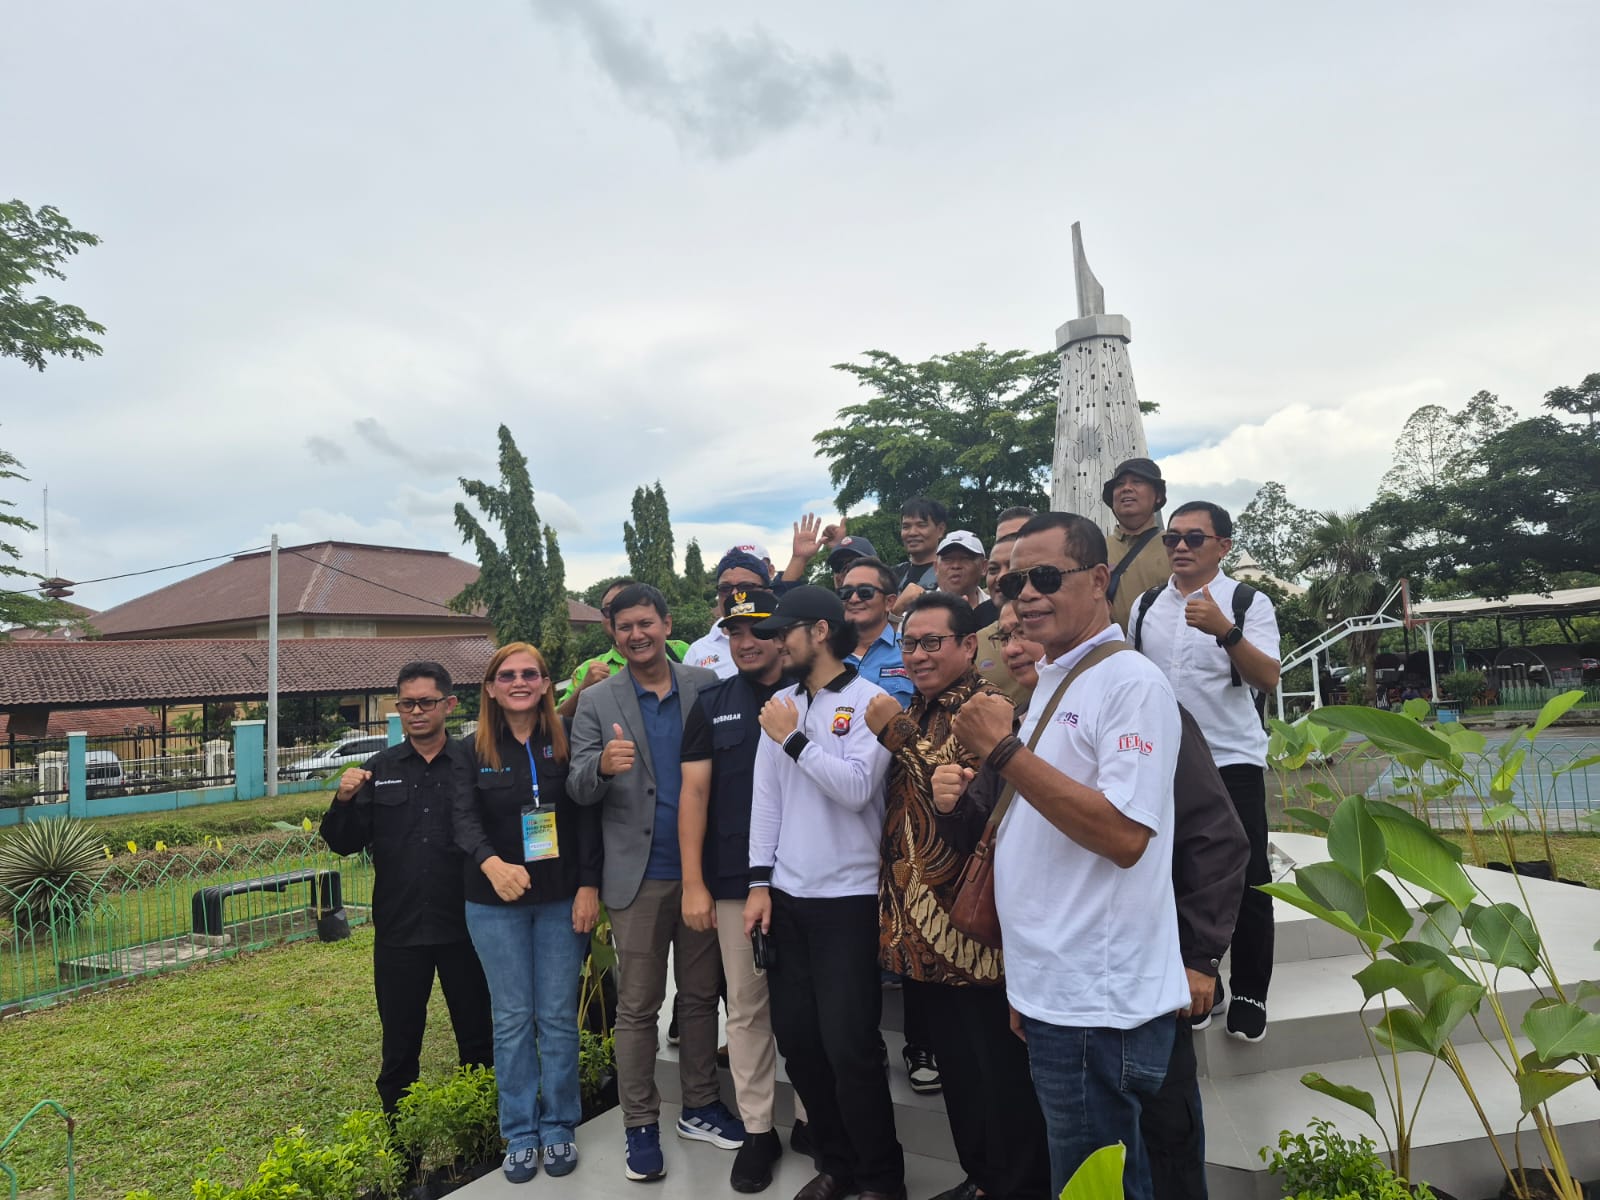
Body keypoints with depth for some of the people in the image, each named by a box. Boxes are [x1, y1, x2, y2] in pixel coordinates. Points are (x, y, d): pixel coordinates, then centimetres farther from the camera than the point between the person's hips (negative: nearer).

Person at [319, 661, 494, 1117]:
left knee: (478, 1040, 12)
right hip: (398, 930, 2)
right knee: (399, 1046, 15)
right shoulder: (378, 770, 5)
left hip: (464, 926, -1)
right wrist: (344, 801, -13)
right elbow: (344, 843, 3)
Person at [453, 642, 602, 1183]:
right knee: (512, 1018, 8)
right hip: (495, 904, 0)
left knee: (558, 1016, 8)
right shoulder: (475, 751, 0)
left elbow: (587, 817, -3)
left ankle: (559, 1127, 23)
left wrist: (589, 885, -10)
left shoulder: (567, 742, -1)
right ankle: (520, 1133, 22)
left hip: (561, 899, 0)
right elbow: (465, 818, -11)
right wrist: (491, 863, -31)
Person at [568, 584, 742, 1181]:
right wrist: (603, 764, -27)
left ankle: (699, 1107, 31)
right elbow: (577, 789, -5)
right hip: (638, 876, -1)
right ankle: (640, 1125, 23)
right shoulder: (597, 701, 1)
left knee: (701, 996, 14)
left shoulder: (707, 686, 2)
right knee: (637, 1007, 8)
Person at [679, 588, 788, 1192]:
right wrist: (693, 883, -2)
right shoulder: (711, 704, 4)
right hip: (735, 881, 1)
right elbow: (694, 792, 2)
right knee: (747, 1006, 9)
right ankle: (757, 1130, 24)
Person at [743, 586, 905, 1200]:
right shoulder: (780, 703, 8)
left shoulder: (870, 701, -7)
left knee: (848, 1045, -1)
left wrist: (795, 739, -13)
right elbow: (765, 794, 7)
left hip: (848, 898, -5)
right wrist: (759, 882, 3)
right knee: (797, 1038, 11)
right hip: (787, 896, 5)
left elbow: (856, 790, -18)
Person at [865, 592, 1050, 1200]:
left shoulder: (988, 705, -13)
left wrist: (899, 735, -22)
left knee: (1000, 1069, 5)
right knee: (954, 1064, 21)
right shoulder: (914, 711, 14)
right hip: (919, 923, 9)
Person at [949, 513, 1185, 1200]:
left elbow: (1124, 835, -24)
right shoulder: (1052, 684, 13)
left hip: (1097, 1005, -8)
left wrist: (1004, 752, -23)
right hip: (1048, 995, 9)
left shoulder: (1130, 682, -13)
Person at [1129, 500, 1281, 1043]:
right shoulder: (1146, 606, 6)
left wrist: (1225, 630, -35)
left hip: (1232, 760, -3)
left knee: (1245, 883, 2)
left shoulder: (1248, 603, -6)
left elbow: (1268, 678, -20)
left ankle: (1249, 994, 19)